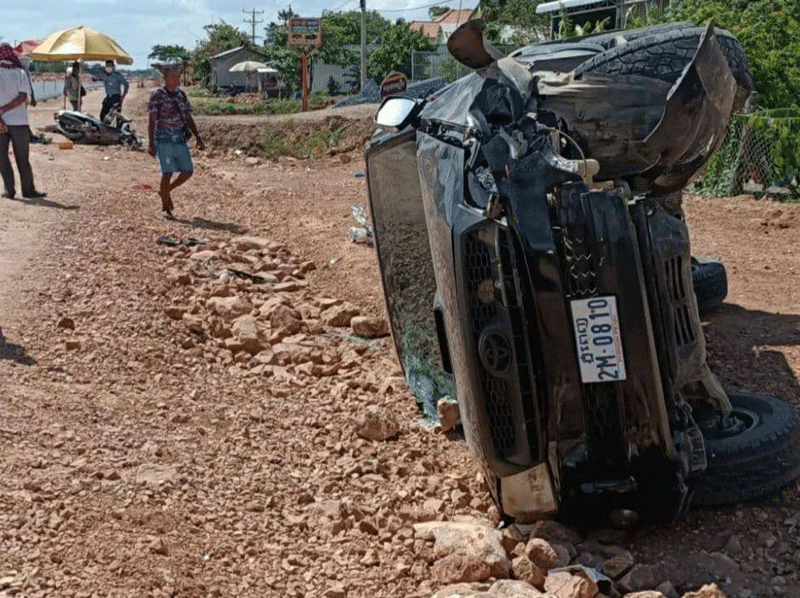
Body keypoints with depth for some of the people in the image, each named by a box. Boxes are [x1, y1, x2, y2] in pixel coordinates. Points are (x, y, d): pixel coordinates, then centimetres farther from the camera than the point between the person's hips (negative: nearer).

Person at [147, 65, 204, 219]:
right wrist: (151, 144, -12)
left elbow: (188, 118, 19)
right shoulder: (158, 95, -5)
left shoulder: (181, 95, 13)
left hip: (181, 138, 6)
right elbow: (152, 120, -7)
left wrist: (198, 137, 13)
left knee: (188, 171, 5)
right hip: (164, 138, -6)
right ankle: (165, 207, 8)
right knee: (167, 173, -6)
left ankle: (165, 191, 28)